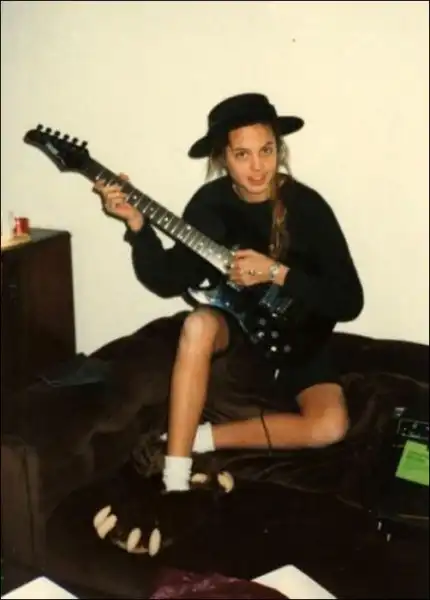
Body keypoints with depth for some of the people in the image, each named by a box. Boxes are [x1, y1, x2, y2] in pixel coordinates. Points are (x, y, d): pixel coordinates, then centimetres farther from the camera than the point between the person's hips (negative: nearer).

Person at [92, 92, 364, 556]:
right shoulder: (211, 201, -9)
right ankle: (175, 483, -28)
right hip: (235, 324, 2)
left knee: (330, 427, -27)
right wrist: (136, 223, -26)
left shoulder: (307, 207, -18)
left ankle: (199, 438, -15)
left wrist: (275, 273, -30)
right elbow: (168, 281, -12)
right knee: (199, 324, -35)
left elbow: (349, 302, -19)